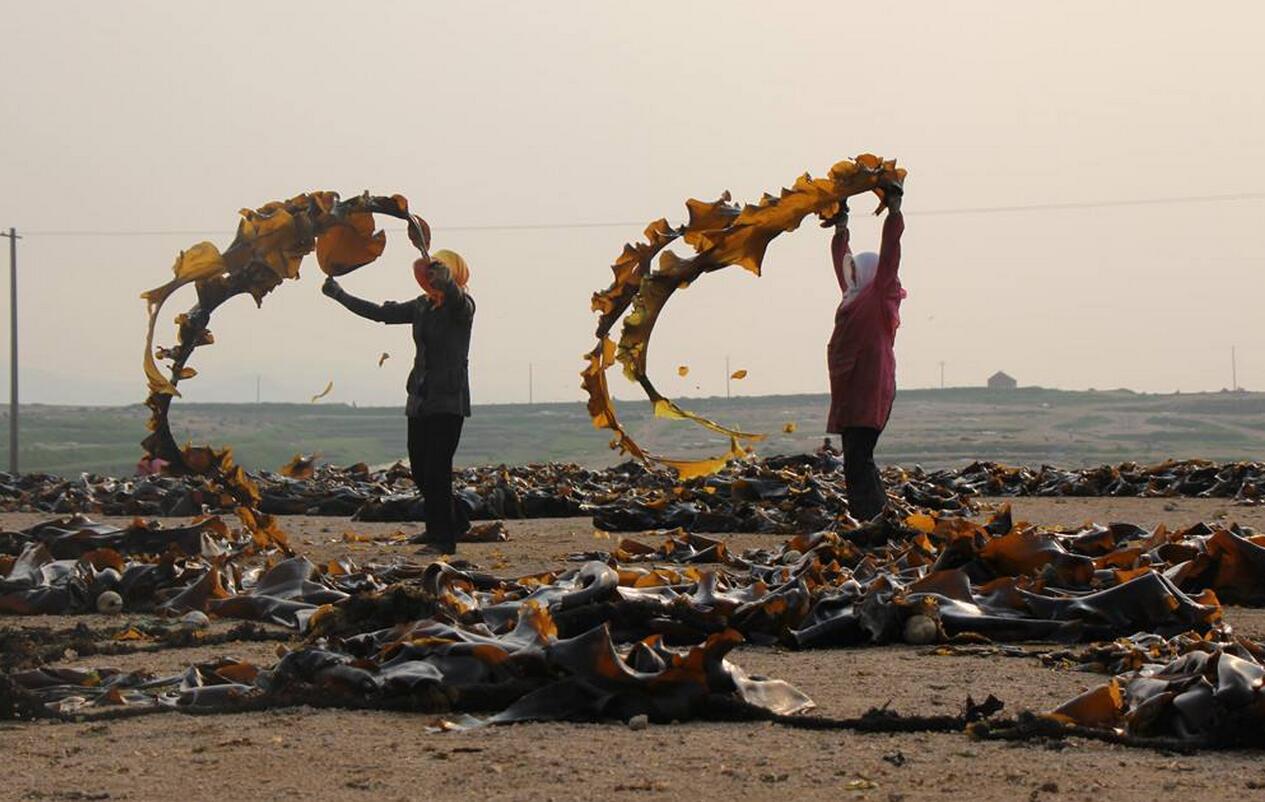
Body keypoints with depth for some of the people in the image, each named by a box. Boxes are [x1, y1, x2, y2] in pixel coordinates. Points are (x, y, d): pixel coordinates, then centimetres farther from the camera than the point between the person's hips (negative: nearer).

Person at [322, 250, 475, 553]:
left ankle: (443, 538, -6)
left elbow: (453, 294, -33)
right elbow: (380, 313, 21)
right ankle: (455, 521, 27)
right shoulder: (422, 306, 11)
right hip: (421, 400, 7)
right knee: (419, 469, 8)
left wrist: (443, 278, -55)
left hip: (448, 401, -7)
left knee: (436, 470, -12)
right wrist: (339, 295, 24)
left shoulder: (461, 307, -8)